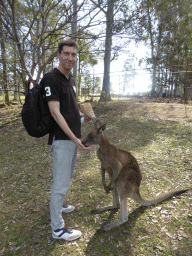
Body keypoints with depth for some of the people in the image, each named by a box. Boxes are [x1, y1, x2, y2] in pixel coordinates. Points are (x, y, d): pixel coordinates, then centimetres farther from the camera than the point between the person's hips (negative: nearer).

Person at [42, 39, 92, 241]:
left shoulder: (69, 79, 13)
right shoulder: (51, 79, -15)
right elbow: (55, 112, -21)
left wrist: (82, 117, 6)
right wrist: (74, 138, -24)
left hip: (72, 137, 9)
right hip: (61, 139, -9)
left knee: (66, 177, 23)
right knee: (61, 183, -2)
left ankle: (57, 205, 44)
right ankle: (57, 228, 15)